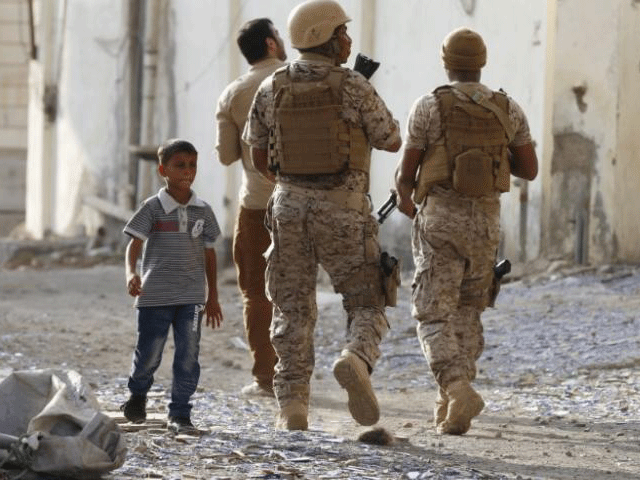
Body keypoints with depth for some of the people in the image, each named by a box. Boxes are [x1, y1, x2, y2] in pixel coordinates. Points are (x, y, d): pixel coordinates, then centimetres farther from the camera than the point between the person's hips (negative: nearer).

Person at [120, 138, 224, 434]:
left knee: (188, 356, -3)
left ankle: (179, 414, 5)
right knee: (148, 353, 3)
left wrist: (212, 297, 15)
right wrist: (131, 273, -28)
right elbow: (134, 244, -9)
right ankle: (138, 393, 32)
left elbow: (209, 254, 14)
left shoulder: (203, 212, 8)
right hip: (155, 295, -3)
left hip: (192, 297, 3)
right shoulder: (153, 208, -3)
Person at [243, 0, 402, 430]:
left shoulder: (272, 89, 2)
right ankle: (356, 361, -23)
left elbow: (259, 156, 11)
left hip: (289, 206, 3)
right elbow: (392, 141, 2)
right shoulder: (353, 87, -9)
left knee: (292, 311, 10)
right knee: (366, 305, 8)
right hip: (343, 212, -3)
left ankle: (293, 405, 0)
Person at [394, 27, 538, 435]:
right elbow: (530, 170, 6)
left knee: (434, 317, -2)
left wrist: (405, 198, 22)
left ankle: (459, 390, -27)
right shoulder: (509, 110, 2)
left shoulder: (429, 107, -6)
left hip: (441, 219, -3)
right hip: (486, 221, 3)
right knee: (467, 311, 20)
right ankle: (452, 408, 16)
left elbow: (406, 172, -2)